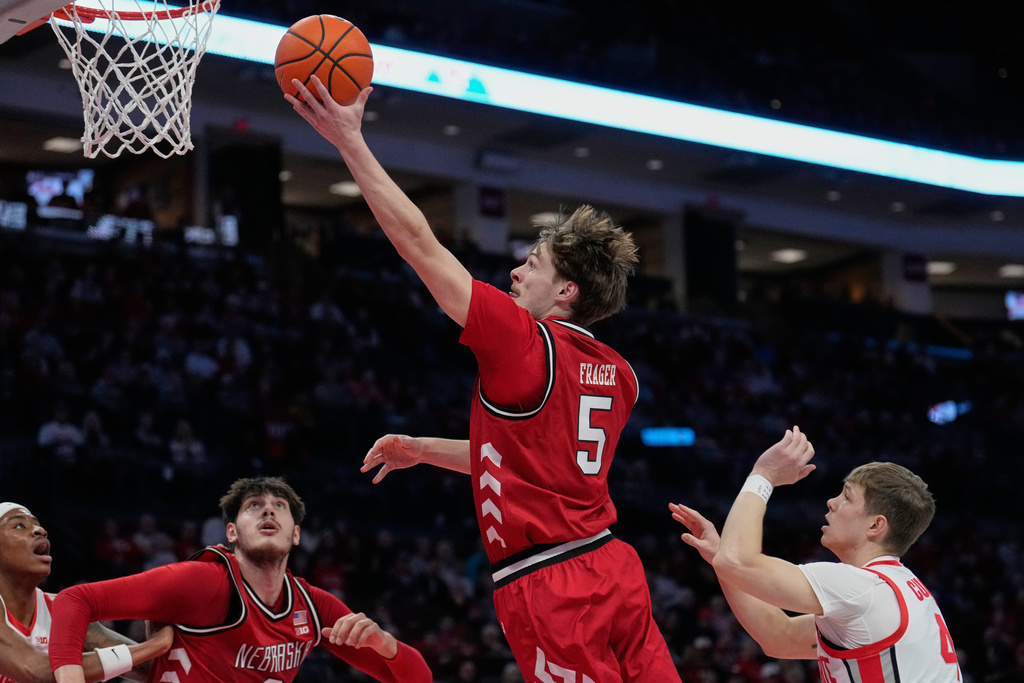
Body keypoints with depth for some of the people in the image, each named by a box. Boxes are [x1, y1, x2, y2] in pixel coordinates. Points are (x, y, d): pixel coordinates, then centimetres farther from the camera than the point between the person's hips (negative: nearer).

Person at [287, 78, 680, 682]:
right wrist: (422, 450, 30)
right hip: (613, 569, 7)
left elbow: (419, 243, -7)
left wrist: (350, 140, -2)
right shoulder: (619, 375, 13)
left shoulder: (523, 342, -9)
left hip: (550, 590, -7)